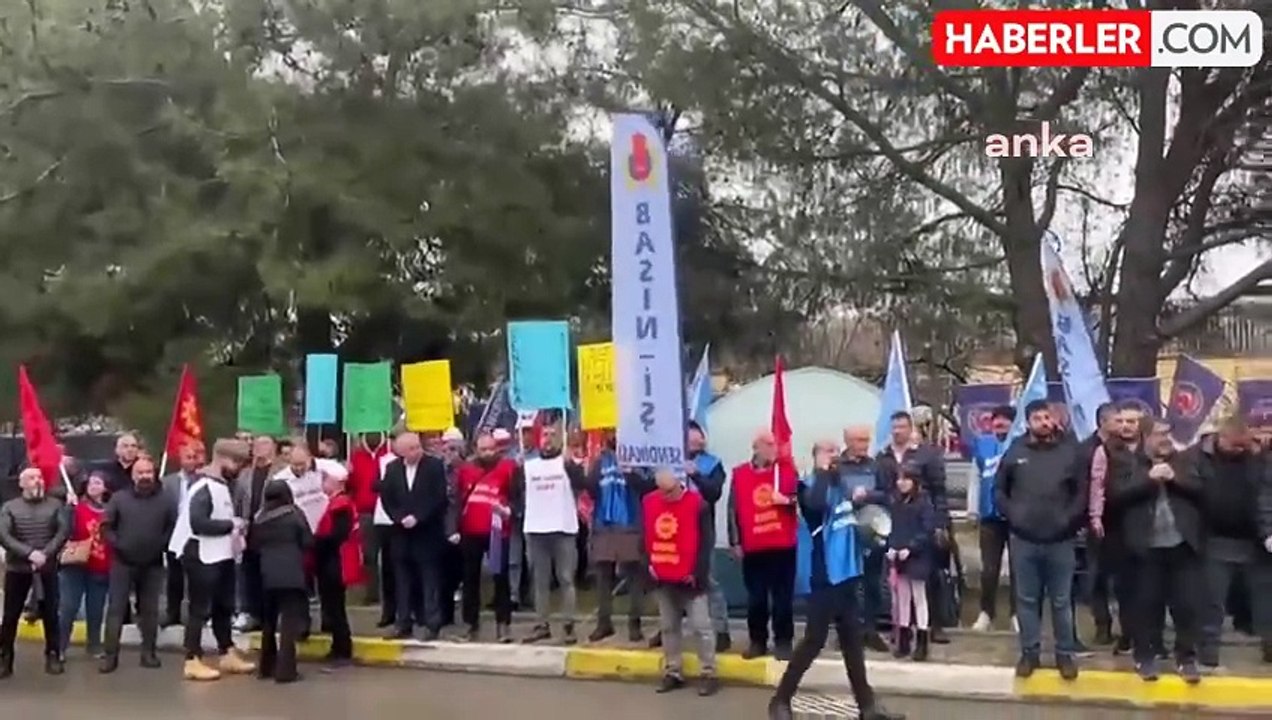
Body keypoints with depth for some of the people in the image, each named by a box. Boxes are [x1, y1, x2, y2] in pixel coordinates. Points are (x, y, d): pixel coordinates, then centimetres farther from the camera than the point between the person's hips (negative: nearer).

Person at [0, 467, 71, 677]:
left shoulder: (55, 505, 4)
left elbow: (64, 531, -6)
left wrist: (46, 553, -19)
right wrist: (29, 553, -20)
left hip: (48, 569, 0)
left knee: (50, 614, 5)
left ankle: (53, 656, 14)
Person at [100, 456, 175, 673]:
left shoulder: (164, 500, 1)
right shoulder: (119, 498, 0)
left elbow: (174, 527, 4)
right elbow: (106, 526, 2)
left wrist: (162, 544, -7)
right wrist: (116, 544, -8)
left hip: (152, 565, 1)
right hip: (123, 563, -1)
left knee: (150, 610, 8)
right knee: (116, 609, -2)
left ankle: (149, 652, 17)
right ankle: (110, 655, 2)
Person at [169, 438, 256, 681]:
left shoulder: (223, 486, 13)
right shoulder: (203, 488, -18)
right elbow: (198, 524, -27)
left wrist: (235, 527, 1)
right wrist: (231, 524, -19)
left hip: (221, 556, 10)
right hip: (203, 557, -10)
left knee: (224, 607, 16)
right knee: (201, 609, -3)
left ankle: (227, 655, 25)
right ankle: (193, 661, 5)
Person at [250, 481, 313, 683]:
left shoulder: (259, 519, 6)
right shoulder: (295, 514, -4)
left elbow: (253, 546, 10)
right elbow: (308, 542, -3)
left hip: (268, 576, 4)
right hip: (292, 575, -4)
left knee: (268, 622, 17)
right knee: (289, 622, -4)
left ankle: (267, 667, 23)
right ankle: (285, 670, -9)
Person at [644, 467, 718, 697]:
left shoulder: (697, 503, -11)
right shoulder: (648, 502, 3)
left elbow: (705, 542, -9)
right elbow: (644, 536, 13)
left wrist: (698, 572, -13)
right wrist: (648, 564, 2)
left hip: (689, 579, -5)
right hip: (662, 579, 5)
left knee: (701, 626, -2)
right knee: (669, 626, 12)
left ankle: (708, 674, 5)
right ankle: (673, 673, 21)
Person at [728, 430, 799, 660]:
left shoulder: (788, 470, 4)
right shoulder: (739, 474, 4)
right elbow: (733, 510, 4)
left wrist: (787, 500, -16)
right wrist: (735, 541, 0)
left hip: (783, 545, -1)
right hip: (752, 547, 1)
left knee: (783, 597, 3)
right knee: (755, 598, 7)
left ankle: (783, 643, 10)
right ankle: (757, 642, 17)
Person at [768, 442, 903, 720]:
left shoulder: (841, 483, 12)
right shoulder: (811, 486, -8)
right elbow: (817, 503, -32)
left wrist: (860, 498, 9)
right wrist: (822, 471, -19)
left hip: (848, 572, 7)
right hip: (826, 575, -7)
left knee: (852, 640, 14)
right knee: (814, 639, -4)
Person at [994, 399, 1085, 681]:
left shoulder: (1069, 451, 0)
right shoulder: (1015, 452, 2)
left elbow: (1082, 492, 3)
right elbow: (999, 491, 9)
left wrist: (1069, 519, -7)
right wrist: (1012, 515, -3)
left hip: (1060, 540, -1)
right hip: (1023, 540, 1)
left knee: (1061, 601, 7)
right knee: (1027, 600, 9)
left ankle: (1065, 654, 18)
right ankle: (1029, 652, 19)